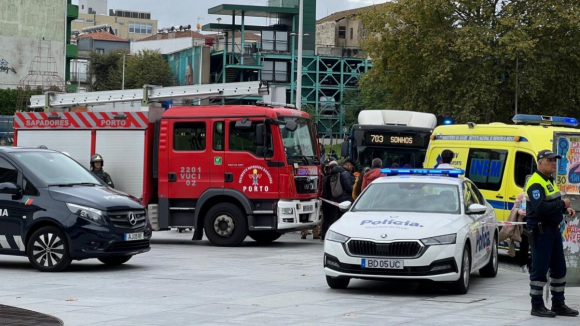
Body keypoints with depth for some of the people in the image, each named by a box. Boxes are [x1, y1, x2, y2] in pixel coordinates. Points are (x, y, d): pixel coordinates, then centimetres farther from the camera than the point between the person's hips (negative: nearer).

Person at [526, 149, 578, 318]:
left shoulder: (549, 181, 16)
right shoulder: (535, 183, -16)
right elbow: (540, 208, -28)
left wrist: (565, 208, 5)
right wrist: (562, 204, -20)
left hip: (553, 229, 10)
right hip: (540, 231, -10)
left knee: (559, 267, 14)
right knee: (540, 269, -4)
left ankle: (558, 304, 22)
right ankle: (537, 306, 3)